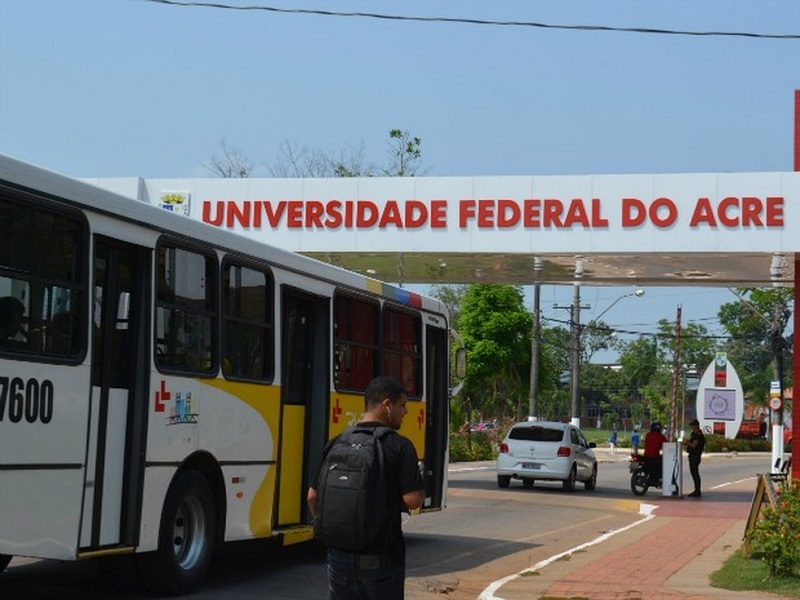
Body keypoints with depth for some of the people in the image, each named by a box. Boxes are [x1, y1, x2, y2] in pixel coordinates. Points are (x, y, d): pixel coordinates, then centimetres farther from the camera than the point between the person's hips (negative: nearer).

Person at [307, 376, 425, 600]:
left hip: (340, 554, 5)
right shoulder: (399, 447, -11)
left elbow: (313, 496, 8)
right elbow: (413, 499, -16)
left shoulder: (335, 444, 4)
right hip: (380, 557, -4)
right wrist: (420, 489, 6)